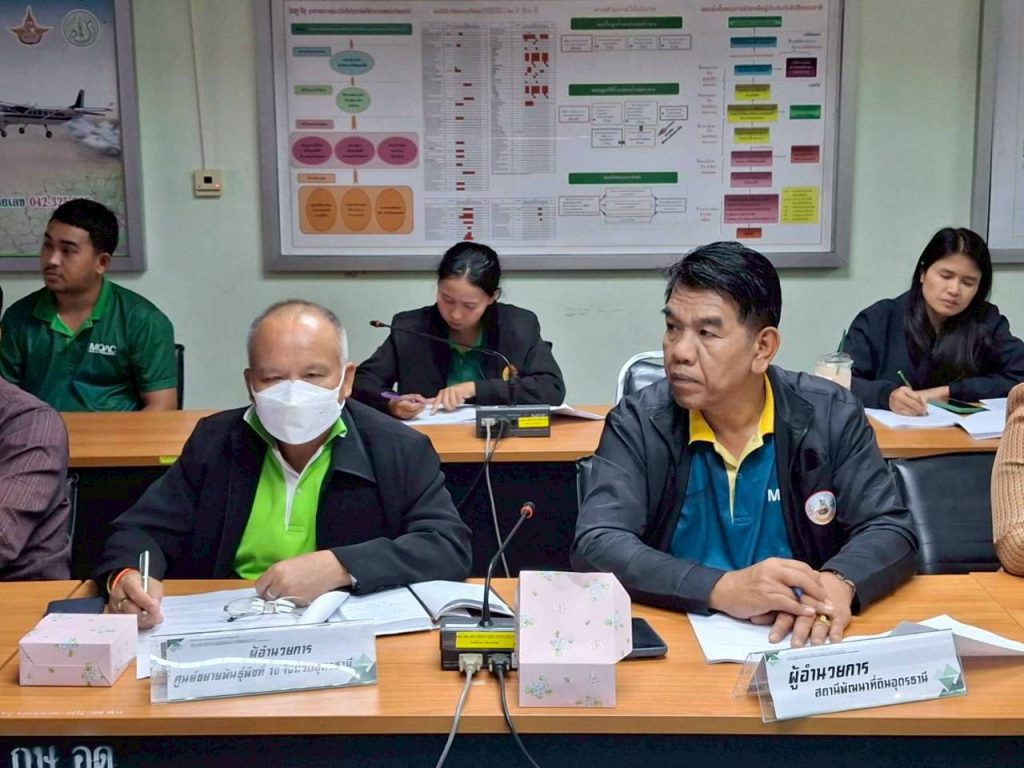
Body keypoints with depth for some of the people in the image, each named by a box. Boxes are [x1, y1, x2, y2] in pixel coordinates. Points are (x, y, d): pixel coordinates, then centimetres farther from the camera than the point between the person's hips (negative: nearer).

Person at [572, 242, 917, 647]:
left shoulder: (831, 416, -1)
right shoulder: (636, 424, -6)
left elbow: (891, 530, -1)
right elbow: (595, 547, -15)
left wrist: (838, 582, -24)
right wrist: (724, 590, -28)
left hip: (799, 645, 3)